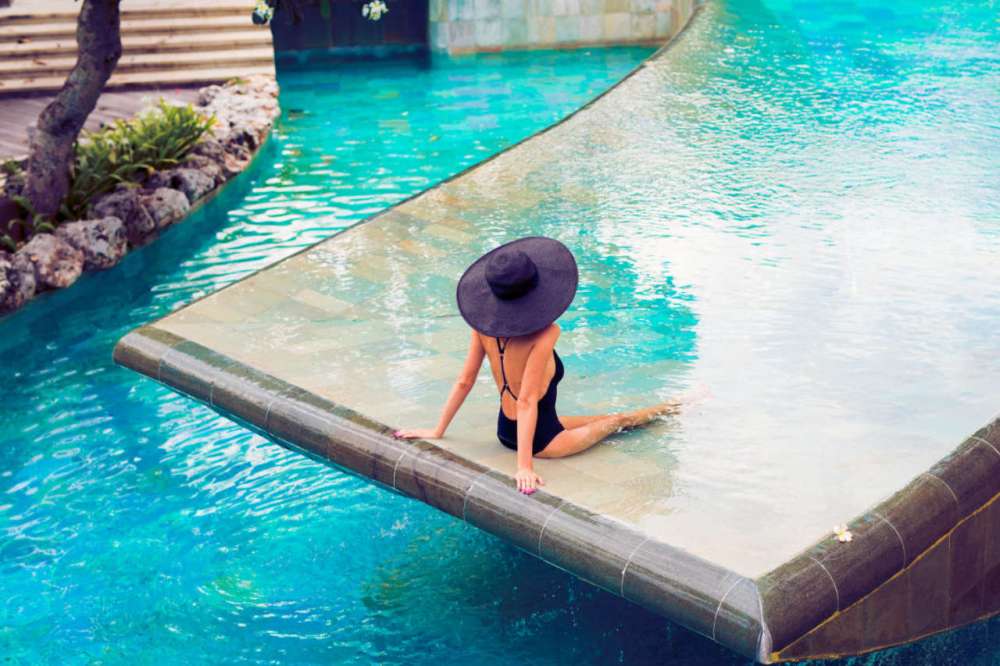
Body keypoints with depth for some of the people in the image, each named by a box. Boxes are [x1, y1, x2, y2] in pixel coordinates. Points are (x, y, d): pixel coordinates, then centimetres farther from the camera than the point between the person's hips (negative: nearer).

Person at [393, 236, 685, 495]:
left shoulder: (484, 323, -14)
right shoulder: (543, 334, -32)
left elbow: (464, 382, -8)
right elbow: (527, 401, -32)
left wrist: (438, 431, 2)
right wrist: (524, 466, -30)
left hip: (505, 431, 6)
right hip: (540, 441, -6)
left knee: (603, 419, 29)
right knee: (616, 421, 23)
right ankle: (661, 410, 49)